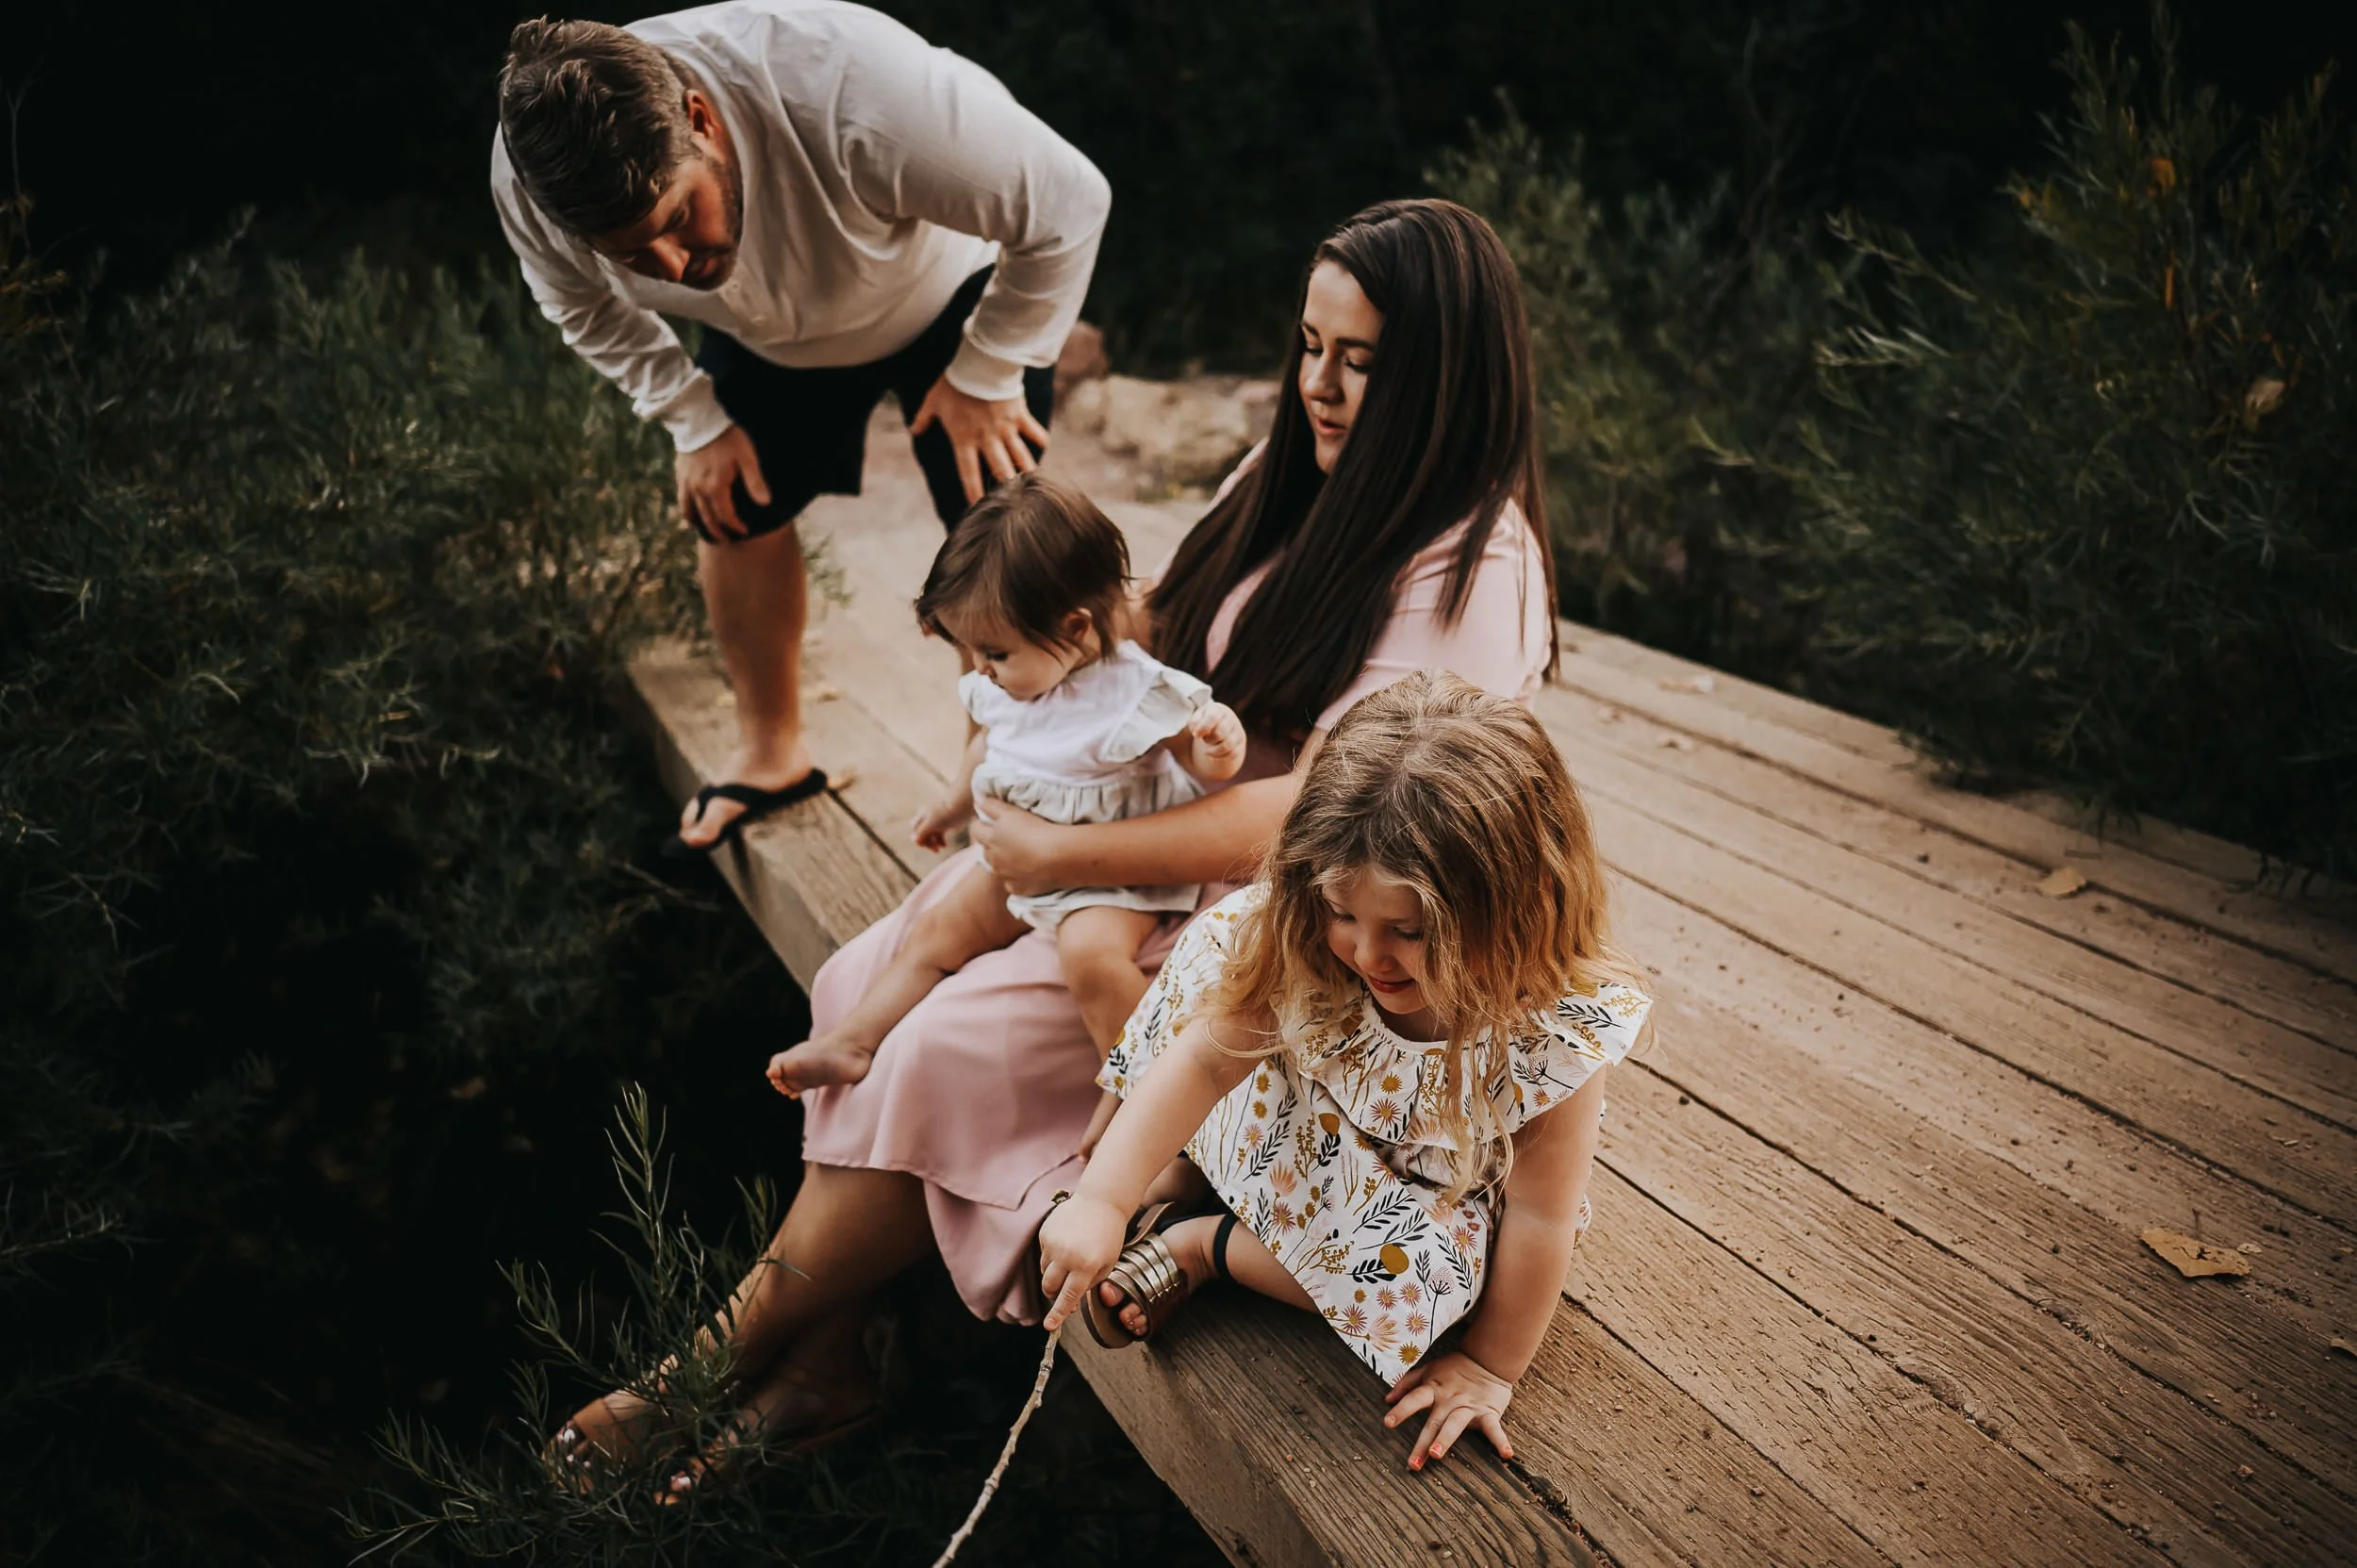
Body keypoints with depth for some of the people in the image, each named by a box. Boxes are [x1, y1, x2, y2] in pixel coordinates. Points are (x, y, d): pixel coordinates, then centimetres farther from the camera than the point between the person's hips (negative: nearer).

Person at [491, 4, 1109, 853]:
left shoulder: (851, 89, -46)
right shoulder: (527, 184, -30)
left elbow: (1067, 204, -31)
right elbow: (588, 307, -3)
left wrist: (985, 377, -21)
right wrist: (698, 423, -6)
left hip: (948, 296, -4)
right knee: (730, 514, 6)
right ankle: (770, 752, 29)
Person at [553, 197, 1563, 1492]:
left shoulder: (1472, 570, -19)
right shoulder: (1289, 476, 6)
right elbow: (1160, 633, 16)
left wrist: (1061, 856, -23)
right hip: (1149, 836, 8)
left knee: (952, 1047, -20)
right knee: (864, 984, -7)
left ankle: (731, 1346, 0)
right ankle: (820, 1363, 0)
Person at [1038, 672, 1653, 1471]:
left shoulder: (1557, 1033, -36)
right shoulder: (1306, 942, -28)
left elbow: (1542, 1213, -25)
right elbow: (1206, 1058, -24)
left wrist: (1490, 1366, -15)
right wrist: (1103, 1200, -32)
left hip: (1440, 1195, -3)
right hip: (1312, 1132, 3)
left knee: (1420, 1274, -35)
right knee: (1221, 957, -12)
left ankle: (1206, 1245, -11)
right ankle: (1182, 1181, 3)